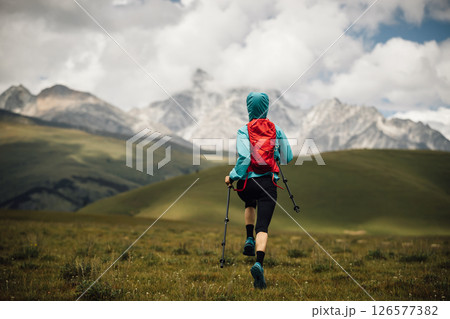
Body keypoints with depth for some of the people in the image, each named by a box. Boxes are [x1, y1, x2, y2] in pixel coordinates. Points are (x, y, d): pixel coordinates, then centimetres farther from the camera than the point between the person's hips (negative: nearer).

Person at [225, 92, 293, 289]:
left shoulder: (244, 131, -1)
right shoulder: (276, 130, 9)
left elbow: (244, 157, -15)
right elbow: (287, 158, 13)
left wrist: (232, 176, -3)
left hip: (247, 182, 0)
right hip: (269, 182, 0)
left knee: (250, 204, 36)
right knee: (263, 226, -6)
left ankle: (249, 240, 19)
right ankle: (259, 263, -28)